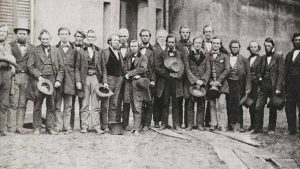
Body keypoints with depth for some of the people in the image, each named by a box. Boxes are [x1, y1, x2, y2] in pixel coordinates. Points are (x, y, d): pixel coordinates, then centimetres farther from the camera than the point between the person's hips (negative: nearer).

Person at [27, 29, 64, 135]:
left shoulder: (55, 51, 12)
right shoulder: (35, 51, 5)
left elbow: (61, 67, 11)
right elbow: (30, 66, 1)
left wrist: (59, 80, 0)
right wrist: (38, 76, -11)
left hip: (52, 80, 2)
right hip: (39, 80, -2)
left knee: (51, 105, 4)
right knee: (37, 105, 1)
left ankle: (50, 128, 10)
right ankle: (37, 128, 8)